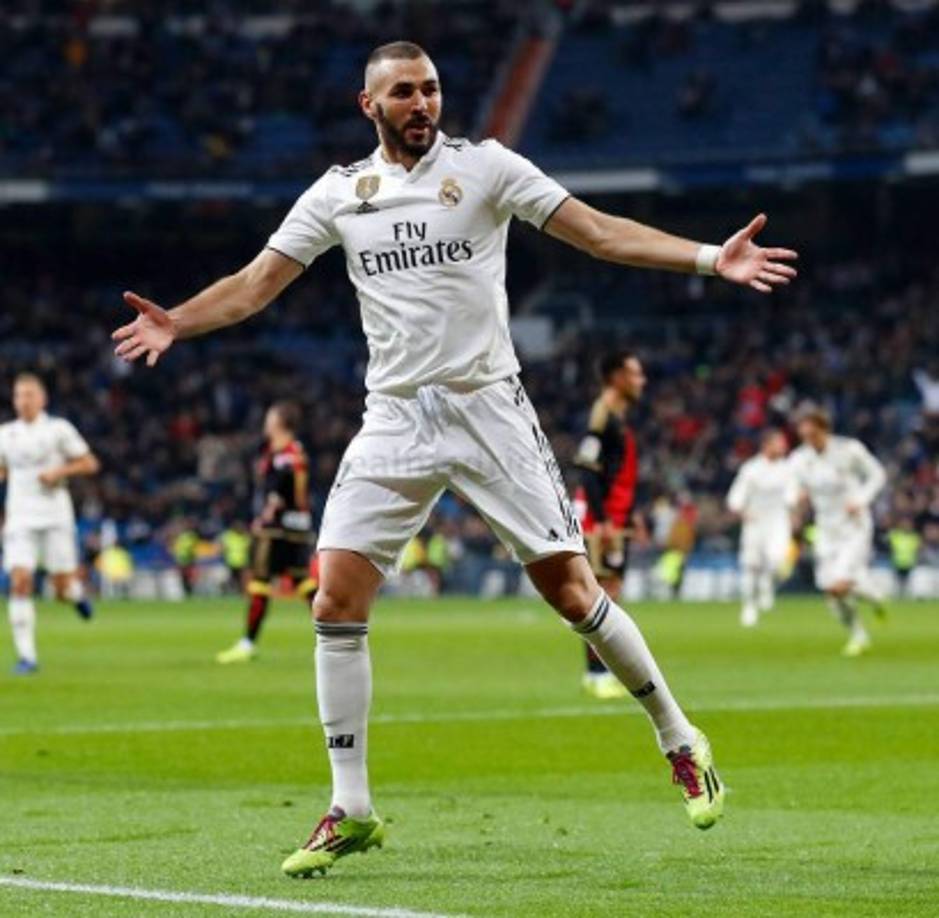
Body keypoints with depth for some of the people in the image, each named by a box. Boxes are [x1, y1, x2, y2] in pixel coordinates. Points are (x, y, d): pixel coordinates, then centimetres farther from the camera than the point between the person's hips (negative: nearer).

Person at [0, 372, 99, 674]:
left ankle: (77, 589, 37)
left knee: (63, 590, -2)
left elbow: (89, 463, 2)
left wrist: (59, 471, -13)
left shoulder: (58, 429, 0)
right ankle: (26, 656, -12)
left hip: (55, 517, -2)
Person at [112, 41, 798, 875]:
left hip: (489, 409, -2)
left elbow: (600, 233, -3)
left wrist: (711, 258, -14)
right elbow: (256, 284, 7)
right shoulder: (339, 194, 8)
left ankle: (679, 740, 15)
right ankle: (351, 811, 0)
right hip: (395, 422, 3)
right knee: (338, 601, -9)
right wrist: (177, 323, -11)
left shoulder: (484, 167, 0)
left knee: (570, 589, -6)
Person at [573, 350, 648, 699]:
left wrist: (629, 514, 22)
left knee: (611, 591, 11)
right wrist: (602, 520, -24)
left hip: (615, 520, 10)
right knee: (603, 591, -10)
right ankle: (598, 674, -10)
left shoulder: (618, 419, 16)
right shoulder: (603, 416, -14)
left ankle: (600, 673, 16)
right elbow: (589, 470, -21)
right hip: (601, 521, -10)